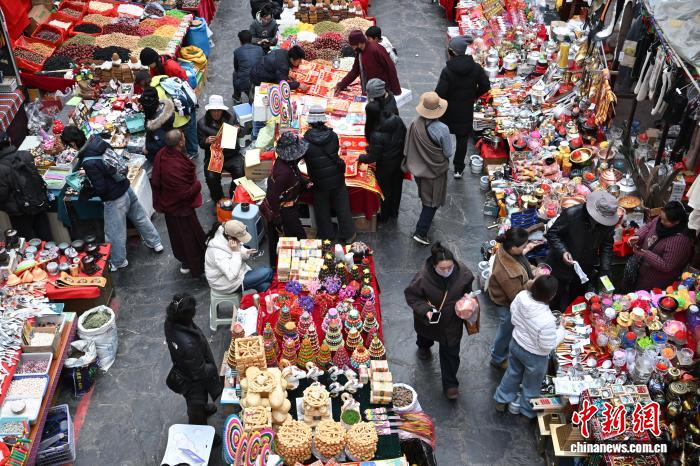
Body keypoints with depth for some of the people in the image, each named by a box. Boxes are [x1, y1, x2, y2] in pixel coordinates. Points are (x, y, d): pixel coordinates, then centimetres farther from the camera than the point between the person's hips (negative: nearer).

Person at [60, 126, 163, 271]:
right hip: (126, 188, 8)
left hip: (114, 199, -8)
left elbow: (100, 188, -23)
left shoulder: (89, 163, -29)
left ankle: (118, 262, 35)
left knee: (115, 233, 15)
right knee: (140, 217, 26)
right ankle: (155, 243, 45)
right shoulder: (99, 142, -8)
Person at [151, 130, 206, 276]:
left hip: (168, 202, 9)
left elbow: (155, 181, 2)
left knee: (177, 232, 27)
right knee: (190, 235, 12)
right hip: (180, 207, -9)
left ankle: (183, 259, 49)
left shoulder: (162, 154, -11)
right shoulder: (176, 166, -39)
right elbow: (185, 193, -32)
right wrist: (197, 184, -13)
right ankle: (194, 265, 31)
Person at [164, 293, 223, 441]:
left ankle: (203, 407, 69)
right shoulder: (188, 343, -46)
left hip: (181, 370, 7)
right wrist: (213, 369, -11)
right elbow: (200, 372, -31)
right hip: (193, 380, -7)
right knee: (197, 411, 24)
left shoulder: (170, 323, -24)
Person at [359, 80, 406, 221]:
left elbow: (373, 157, -23)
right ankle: (394, 212, 50)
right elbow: (405, 137, -4)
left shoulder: (376, 135, -35)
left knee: (385, 190, 20)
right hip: (399, 161, 5)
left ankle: (384, 216, 44)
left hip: (385, 166, -5)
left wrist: (361, 158, -3)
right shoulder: (397, 119, -19)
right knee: (396, 186, 26)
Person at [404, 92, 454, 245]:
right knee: (432, 201, 10)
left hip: (418, 168, 5)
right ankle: (421, 232, 10)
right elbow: (448, 153, -17)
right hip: (435, 171, -5)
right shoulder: (442, 129, -29)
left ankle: (427, 217, 54)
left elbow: (408, 148, -5)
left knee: (425, 196, 29)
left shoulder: (415, 124, -18)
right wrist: (452, 148, 4)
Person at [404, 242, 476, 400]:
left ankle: (450, 384, 29)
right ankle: (424, 346, 72)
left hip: (452, 321, 0)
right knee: (425, 334, 34)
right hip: (429, 319, 0)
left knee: (451, 352, 9)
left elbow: (467, 289, -2)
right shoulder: (423, 277, -37)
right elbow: (411, 296, -21)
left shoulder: (463, 273, -27)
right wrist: (425, 310, -33)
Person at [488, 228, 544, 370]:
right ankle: (498, 359, 48)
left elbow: (520, 263, 5)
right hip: (508, 305, -8)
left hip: (513, 298, 8)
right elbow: (517, 295, -31)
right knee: (507, 332, 20)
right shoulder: (506, 272, -44)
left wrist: (532, 270, -10)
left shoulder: (506, 249, -19)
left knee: (507, 329, 33)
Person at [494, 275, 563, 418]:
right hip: (534, 355, -6)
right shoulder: (546, 320, -41)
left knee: (512, 373, 33)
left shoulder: (521, 295, -23)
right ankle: (528, 412, 51)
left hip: (516, 344, 6)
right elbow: (548, 345, -25)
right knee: (532, 385, 24)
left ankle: (501, 401, 54)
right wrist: (561, 330, -11)